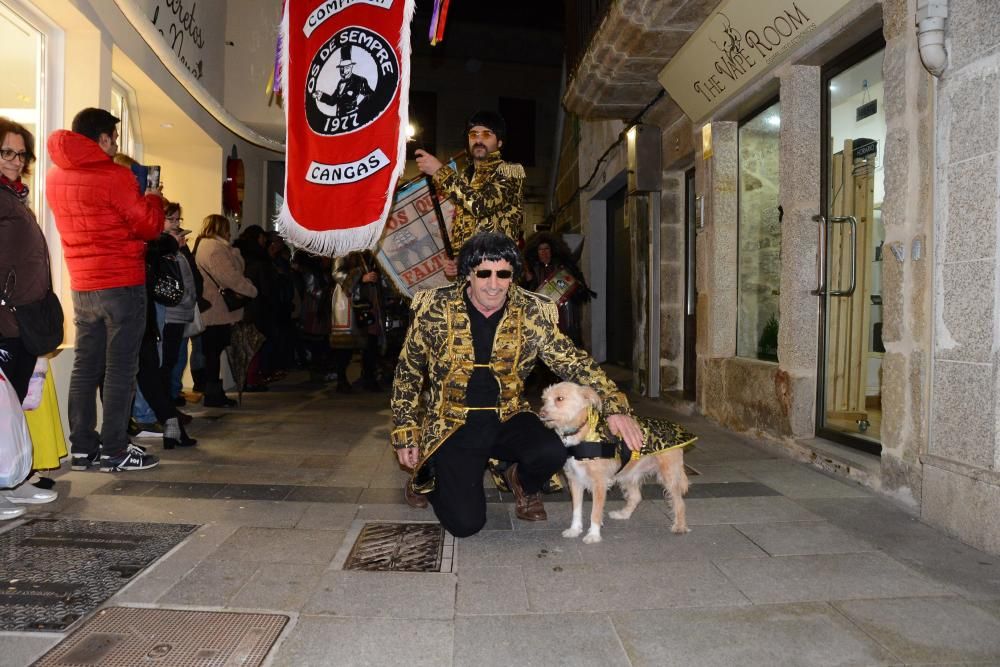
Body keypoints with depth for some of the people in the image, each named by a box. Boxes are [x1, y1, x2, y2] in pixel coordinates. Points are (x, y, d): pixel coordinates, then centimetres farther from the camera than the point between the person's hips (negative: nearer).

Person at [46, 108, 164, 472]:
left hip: (81, 286, 7)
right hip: (122, 284, -7)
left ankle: (82, 447, 16)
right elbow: (149, 226, -8)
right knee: (120, 368, -2)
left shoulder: (56, 177, 10)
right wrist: (153, 197, 9)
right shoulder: (114, 176, -12)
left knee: (85, 366, 11)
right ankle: (114, 451, 2)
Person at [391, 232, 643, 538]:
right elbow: (408, 372, 2)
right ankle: (427, 474, 22)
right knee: (465, 523, -13)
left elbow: (573, 361, -4)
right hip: (453, 423, -1)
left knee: (552, 452, -29)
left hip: (507, 416, 2)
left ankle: (524, 485, 10)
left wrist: (616, 407, -17)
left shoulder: (533, 313, -7)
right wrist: (405, 433, 1)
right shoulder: (434, 309, -9)